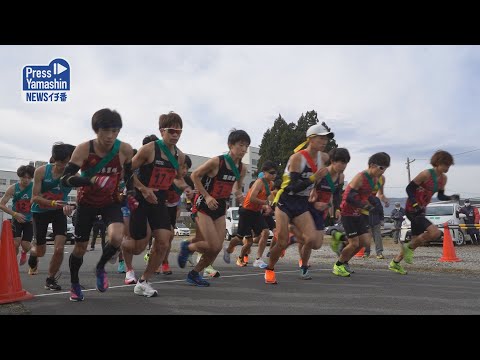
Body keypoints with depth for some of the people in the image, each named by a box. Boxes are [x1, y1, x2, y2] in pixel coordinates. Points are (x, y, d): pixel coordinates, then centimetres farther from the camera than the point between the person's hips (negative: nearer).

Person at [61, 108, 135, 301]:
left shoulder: (125, 150, -17)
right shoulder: (84, 149, -22)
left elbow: (129, 174, 5)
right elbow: (65, 179, -29)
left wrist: (131, 192, -4)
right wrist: (90, 180, -45)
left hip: (111, 201, 1)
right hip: (87, 202, 0)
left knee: (116, 238, -25)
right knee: (80, 248, 7)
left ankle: (100, 267, 7)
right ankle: (74, 285, 35)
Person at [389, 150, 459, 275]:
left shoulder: (443, 178, 6)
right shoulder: (426, 174, -17)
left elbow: (440, 196, 15)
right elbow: (409, 188, -15)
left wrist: (451, 197, -4)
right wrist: (415, 204, -25)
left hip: (420, 210, 9)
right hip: (412, 210, -9)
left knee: (417, 239, 14)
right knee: (435, 232, -22)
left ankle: (395, 263, 28)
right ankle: (409, 247, -1)